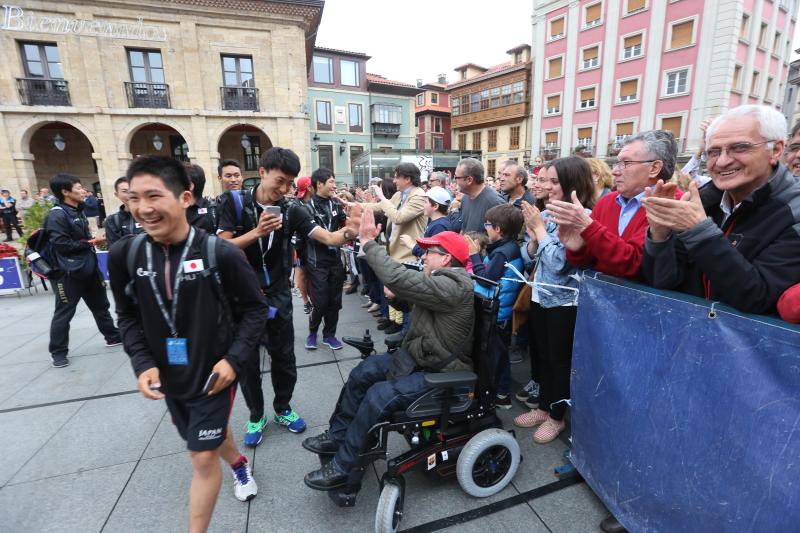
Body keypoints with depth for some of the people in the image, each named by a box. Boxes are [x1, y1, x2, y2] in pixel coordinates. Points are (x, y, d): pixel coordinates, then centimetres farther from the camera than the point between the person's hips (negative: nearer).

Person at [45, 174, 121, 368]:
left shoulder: (78, 212, 12)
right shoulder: (57, 215, -15)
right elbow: (62, 245, -22)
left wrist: (95, 240, 2)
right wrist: (91, 242, -13)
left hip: (88, 268, 8)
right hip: (68, 273, -8)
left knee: (100, 305, 17)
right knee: (64, 313, 3)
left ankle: (113, 336, 30)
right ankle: (58, 352, 15)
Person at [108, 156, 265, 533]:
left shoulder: (221, 253, -22)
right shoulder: (124, 255, -10)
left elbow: (254, 309, -10)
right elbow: (128, 317, 3)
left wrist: (233, 359, -17)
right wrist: (142, 362, -9)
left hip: (214, 374, -5)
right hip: (167, 377, 5)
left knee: (203, 458, 4)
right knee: (211, 435, 26)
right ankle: (239, 464, 58)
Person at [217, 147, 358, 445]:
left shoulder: (291, 210, -6)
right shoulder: (234, 202, -7)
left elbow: (327, 237, -17)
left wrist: (350, 232, -38)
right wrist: (257, 232, -26)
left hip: (278, 297, 1)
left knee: (284, 357, 12)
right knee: (247, 361, 11)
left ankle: (283, 409, 35)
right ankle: (256, 416, 33)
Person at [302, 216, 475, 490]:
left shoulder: (452, 287, -27)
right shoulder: (442, 280, 7)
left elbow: (398, 279, -33)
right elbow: (406, 282, 3)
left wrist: (368, 241, -25)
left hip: (439, 373, -10)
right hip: (418, 356, 10)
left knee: (379, 395, -22)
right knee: (362, 373, 5)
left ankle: (343, 468, -2)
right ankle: (337, 436, 21)